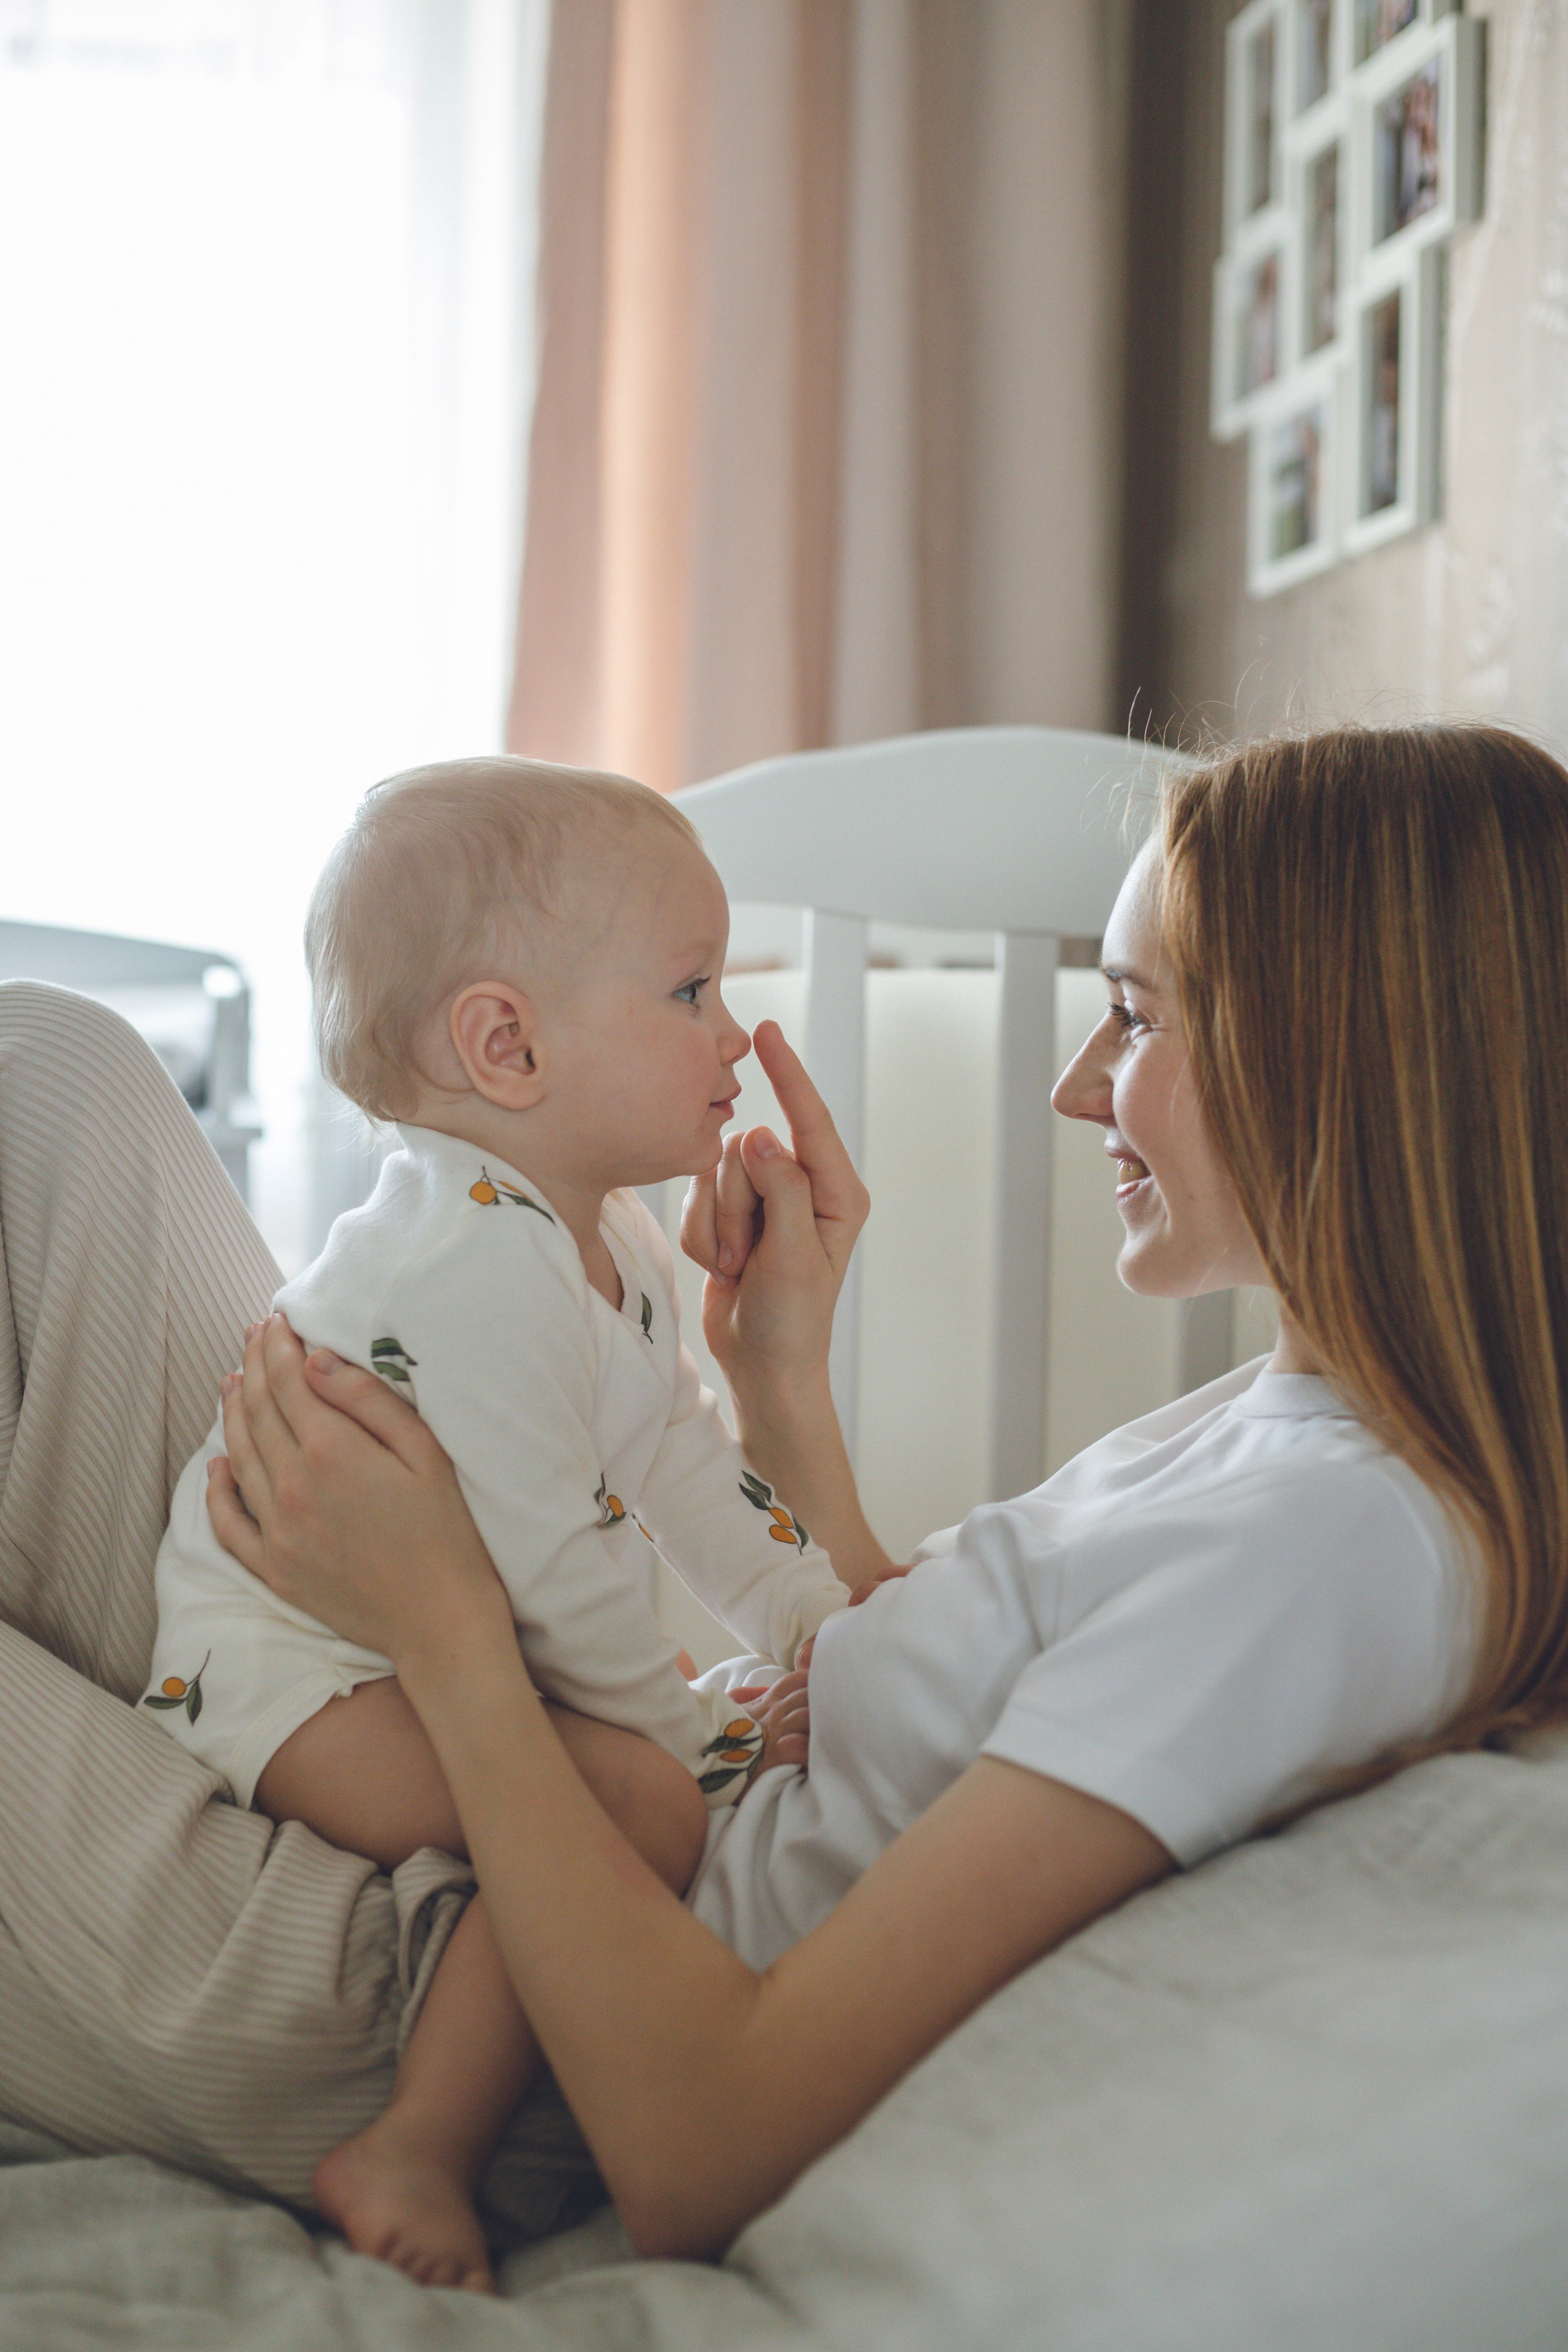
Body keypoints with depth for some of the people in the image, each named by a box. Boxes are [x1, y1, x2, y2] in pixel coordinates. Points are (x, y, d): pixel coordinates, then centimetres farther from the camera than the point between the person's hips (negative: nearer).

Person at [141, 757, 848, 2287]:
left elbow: (683, 1463, 15)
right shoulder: (462, 1272, -29)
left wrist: (818, 1617, 11)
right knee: (646, 1805, -27)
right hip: (288, 1667, -11)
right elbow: (554, 1565, -27)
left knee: (680, 1753, 12)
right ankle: (413, 2154, -21)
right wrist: (678, 1725, -15)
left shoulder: (605, 1237, 6)